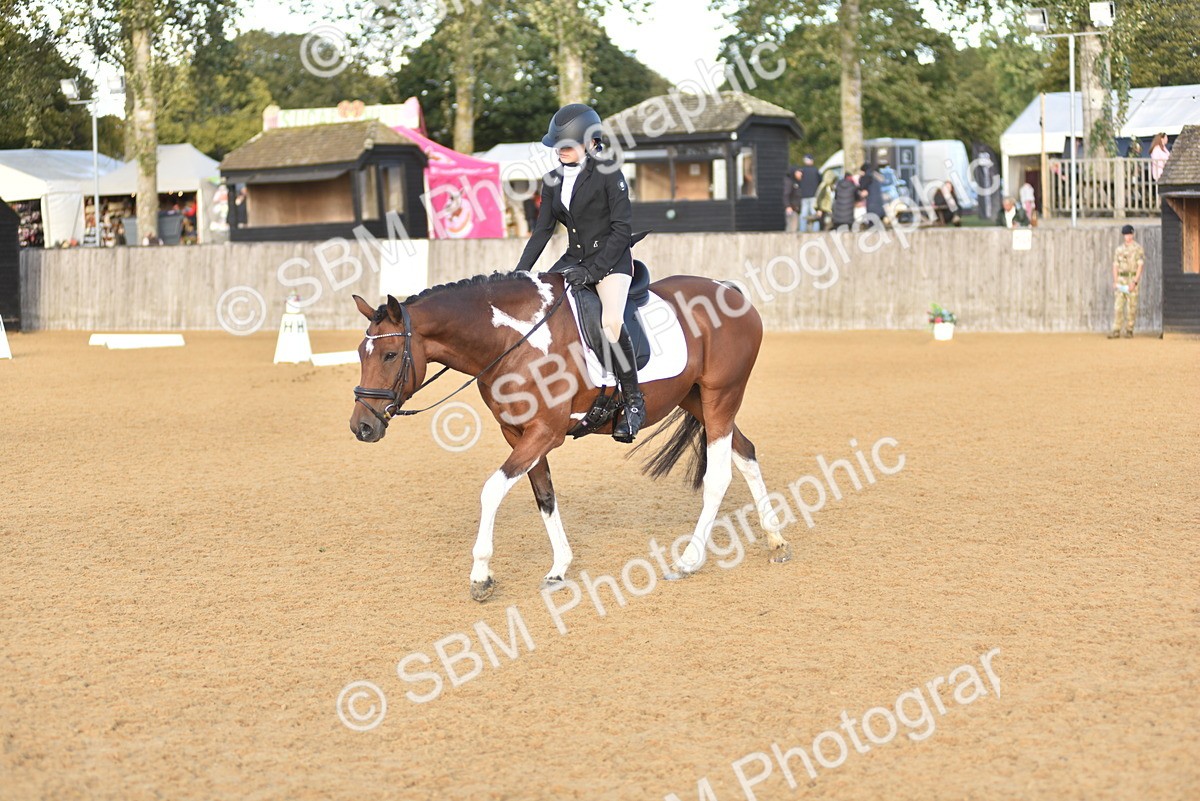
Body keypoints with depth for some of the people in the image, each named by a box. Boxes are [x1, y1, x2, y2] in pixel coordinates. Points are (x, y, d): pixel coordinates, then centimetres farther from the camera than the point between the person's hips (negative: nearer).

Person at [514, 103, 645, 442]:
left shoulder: (608, 175, -10)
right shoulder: (553, 181, 8)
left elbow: (622, 229, -14)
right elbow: (542, 230, 11)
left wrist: (591, 270, -21)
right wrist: (519, 274, 1)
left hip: (611, 259, -7)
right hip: (574, 259, 7)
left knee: (611, 322, -30)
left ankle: (634, 402, -16)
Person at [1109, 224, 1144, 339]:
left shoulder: (1138, 248, -2)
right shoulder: (1119, 249, 12)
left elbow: (1140, 266, -8)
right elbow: (1115, 266, 12)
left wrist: (1134, 282, -16)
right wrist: (1115, 281, 1)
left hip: (1133, 279, -4)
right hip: (1121, 279, 4)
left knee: (1131, 306, -2)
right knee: (1118, 305, -4)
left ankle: (1129, 330, 5)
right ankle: (1116, 330, -7)